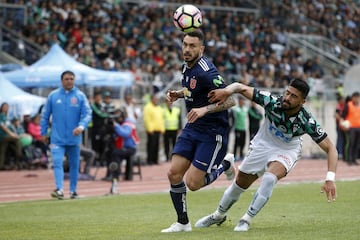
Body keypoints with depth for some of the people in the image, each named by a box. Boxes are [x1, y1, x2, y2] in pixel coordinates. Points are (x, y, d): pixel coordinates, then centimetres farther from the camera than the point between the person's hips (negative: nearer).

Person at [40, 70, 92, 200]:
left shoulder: (80, 96, 1)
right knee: (57, 162, -15)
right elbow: (45, 115, 9)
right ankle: (59, 189, -23)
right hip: (57, 138, -1)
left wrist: (81, 126, -23)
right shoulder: (53, 96, 3)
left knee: (74, 164, 8)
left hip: (74, 138, 1)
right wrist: (44, 133, 7)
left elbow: (87, 114, -5)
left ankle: (73, 190, 18)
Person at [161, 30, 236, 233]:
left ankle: (225, 164, 18)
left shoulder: (206, 72, -22)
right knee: (174, 174, -4)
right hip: (192, 127, 8)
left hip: (213, 132, -8)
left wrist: (205, 109, -34)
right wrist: (178, 94, 7)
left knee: (193, 183, -10)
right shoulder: (187, 66, 5)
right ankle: (183, 222, 11)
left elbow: (230, 100, -24)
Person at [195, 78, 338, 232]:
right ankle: (219, 215, 42)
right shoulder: (273, 102, -31)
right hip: (263, 144, 2)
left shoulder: (307, 122, -32)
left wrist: (330, 179, -38)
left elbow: (330, 148, -26)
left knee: (270, 177, -31)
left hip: (287, 150, -2)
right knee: (240, 183, 13)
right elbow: (242, 88, -28)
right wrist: (227, 91, -51)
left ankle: (247, 219, -13)